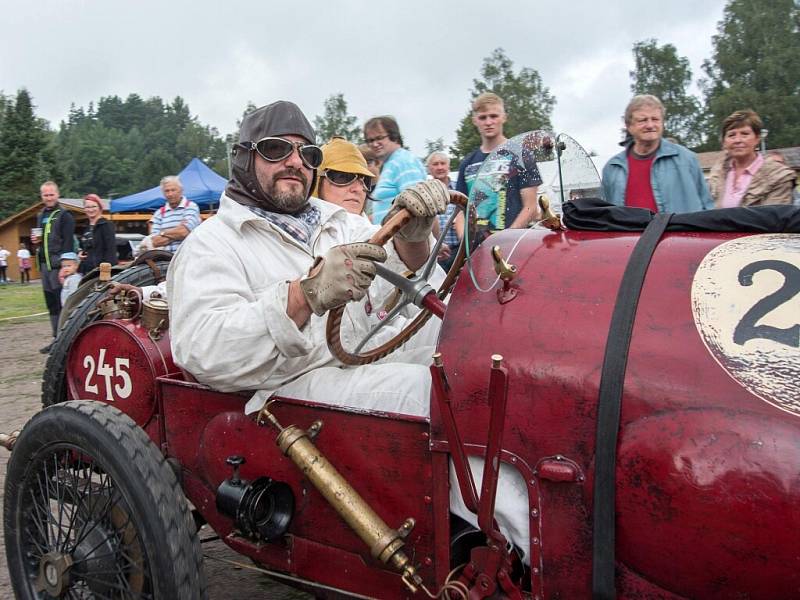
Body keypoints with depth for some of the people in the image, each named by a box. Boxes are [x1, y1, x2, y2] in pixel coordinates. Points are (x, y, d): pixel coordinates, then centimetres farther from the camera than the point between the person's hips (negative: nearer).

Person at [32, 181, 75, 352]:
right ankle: (57, 339, 15)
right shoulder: (40, 216, 19)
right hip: (44, 264, 8)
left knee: (61, 303, -8)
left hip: (58, 265, -8)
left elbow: (68, 242, -12)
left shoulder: (64, 215, -4)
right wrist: (35, 240, 7)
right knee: (51, 304, 10)